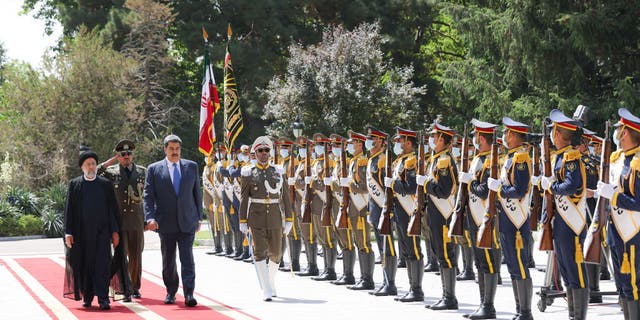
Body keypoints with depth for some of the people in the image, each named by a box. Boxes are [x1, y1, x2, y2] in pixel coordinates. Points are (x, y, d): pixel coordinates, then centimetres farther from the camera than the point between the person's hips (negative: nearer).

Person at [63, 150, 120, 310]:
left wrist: (115, 231, 2)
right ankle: (87, 297, 16)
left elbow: (113, 208, 8)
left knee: (102, 264, -7)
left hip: (102, 231, 0)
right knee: (84, 265, 4)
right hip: (82, 232, 0)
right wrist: (68, 232, -2)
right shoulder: (74, 184, 7)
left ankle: (103, 298, -7)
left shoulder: (106, 184, 8)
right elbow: (69, 209, 5)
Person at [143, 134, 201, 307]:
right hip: (166, 223, 0)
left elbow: (197, 193, 12)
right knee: (168, 261, 9)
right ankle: (171, 292, 23)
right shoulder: (154, 169, 3)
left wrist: (198, 216, 9)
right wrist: (150, 218, -14)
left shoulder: (192, 167, 8)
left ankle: (189, 294, -11)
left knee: (187, 259, -8)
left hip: (187, 222, 0)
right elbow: (148, 195, -2)